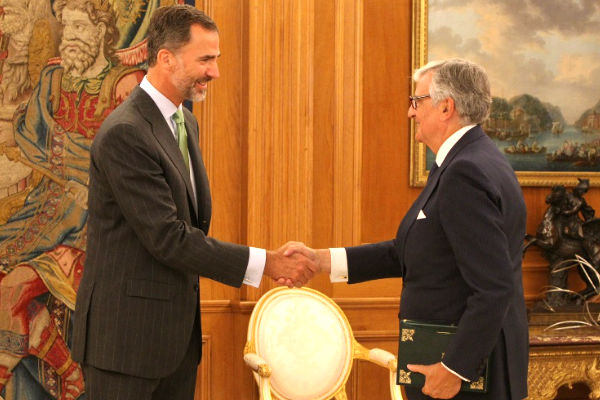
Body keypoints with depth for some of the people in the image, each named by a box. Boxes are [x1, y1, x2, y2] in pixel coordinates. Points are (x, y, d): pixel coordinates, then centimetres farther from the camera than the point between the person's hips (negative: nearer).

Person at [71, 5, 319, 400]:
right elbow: (166, 237, -22)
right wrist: (264, 263, -19)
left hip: (178, 330, 9)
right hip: (127, 334, -9)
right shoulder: (124, 133, -19)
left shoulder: (185, 123, 12)